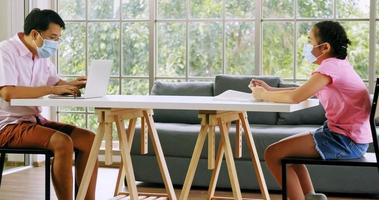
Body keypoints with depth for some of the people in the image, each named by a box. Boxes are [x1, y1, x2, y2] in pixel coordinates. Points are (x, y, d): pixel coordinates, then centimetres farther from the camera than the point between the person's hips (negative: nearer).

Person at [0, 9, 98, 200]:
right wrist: (51, 89, -24)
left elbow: (56, 83, 22)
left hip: (34, 120, 8)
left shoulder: (42, 54, 10)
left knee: (88, 139, -7)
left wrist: (71, 85, -3)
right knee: (63, 142, -30)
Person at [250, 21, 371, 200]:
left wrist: (264, 95, -10)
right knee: (286, 148, 24)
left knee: (273, 154, -11)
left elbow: (295, 97, -26)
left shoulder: (331, 66, -18)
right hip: (344, 135, 10)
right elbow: (304, 91, 19)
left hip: (346, 141, -10)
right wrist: (270, 90, 8)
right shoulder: (337, 63, 13)